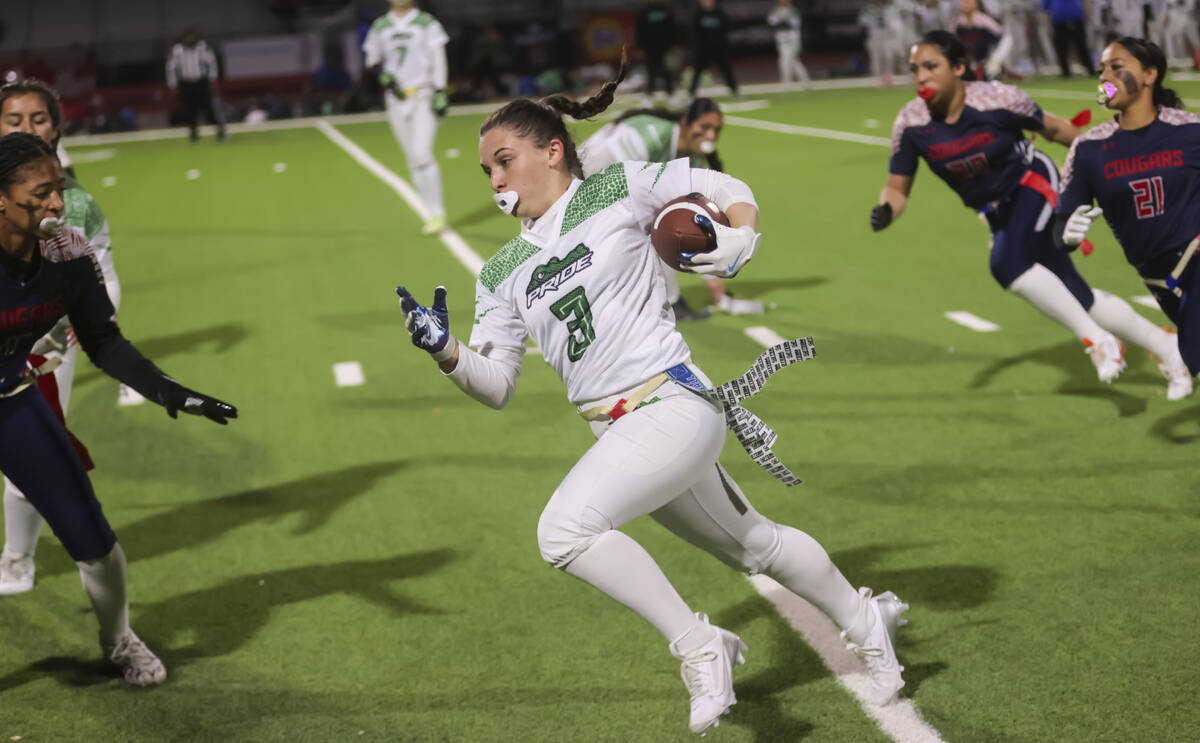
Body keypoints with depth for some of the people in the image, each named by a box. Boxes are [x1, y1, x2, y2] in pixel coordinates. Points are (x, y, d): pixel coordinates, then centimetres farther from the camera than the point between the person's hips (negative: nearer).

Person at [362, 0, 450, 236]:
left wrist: (440, 92, -10)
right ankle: (434, 213, 10)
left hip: (423, 95, -4)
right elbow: (372, 60, 16)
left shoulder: (426, 22, 2)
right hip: (396, 99, 4)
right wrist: (385, 77, -5)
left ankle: (438, 214, -11)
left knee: (422, 153, -16)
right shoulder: (380, 26, 10)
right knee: (413, 160, 3)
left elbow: (438, 59, 0)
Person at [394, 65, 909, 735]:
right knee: (756, 545, 20)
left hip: (673, 404, -7)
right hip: (620, 437, 7)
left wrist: (739, 239, -12)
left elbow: (729, 189, 8)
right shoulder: (503, 274, 13)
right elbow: (497, 386, 8)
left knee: (565, 529, -25)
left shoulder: (618, 189, -1)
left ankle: (699, 645, -13)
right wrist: (446, 350, -10)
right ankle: (868, 621, 42)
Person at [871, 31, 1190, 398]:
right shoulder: (910, 124, -15)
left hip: (1034, 185, -4)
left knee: (1007, 263, -32)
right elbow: (897, 189, -8)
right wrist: (885, 211, -31)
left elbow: (1052, 127, -6)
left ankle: (1096, 340, -16)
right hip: (999, 213, 5)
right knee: (1079, 300, 7)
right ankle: (1167, 350, 26)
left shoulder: (996, 99, -23)